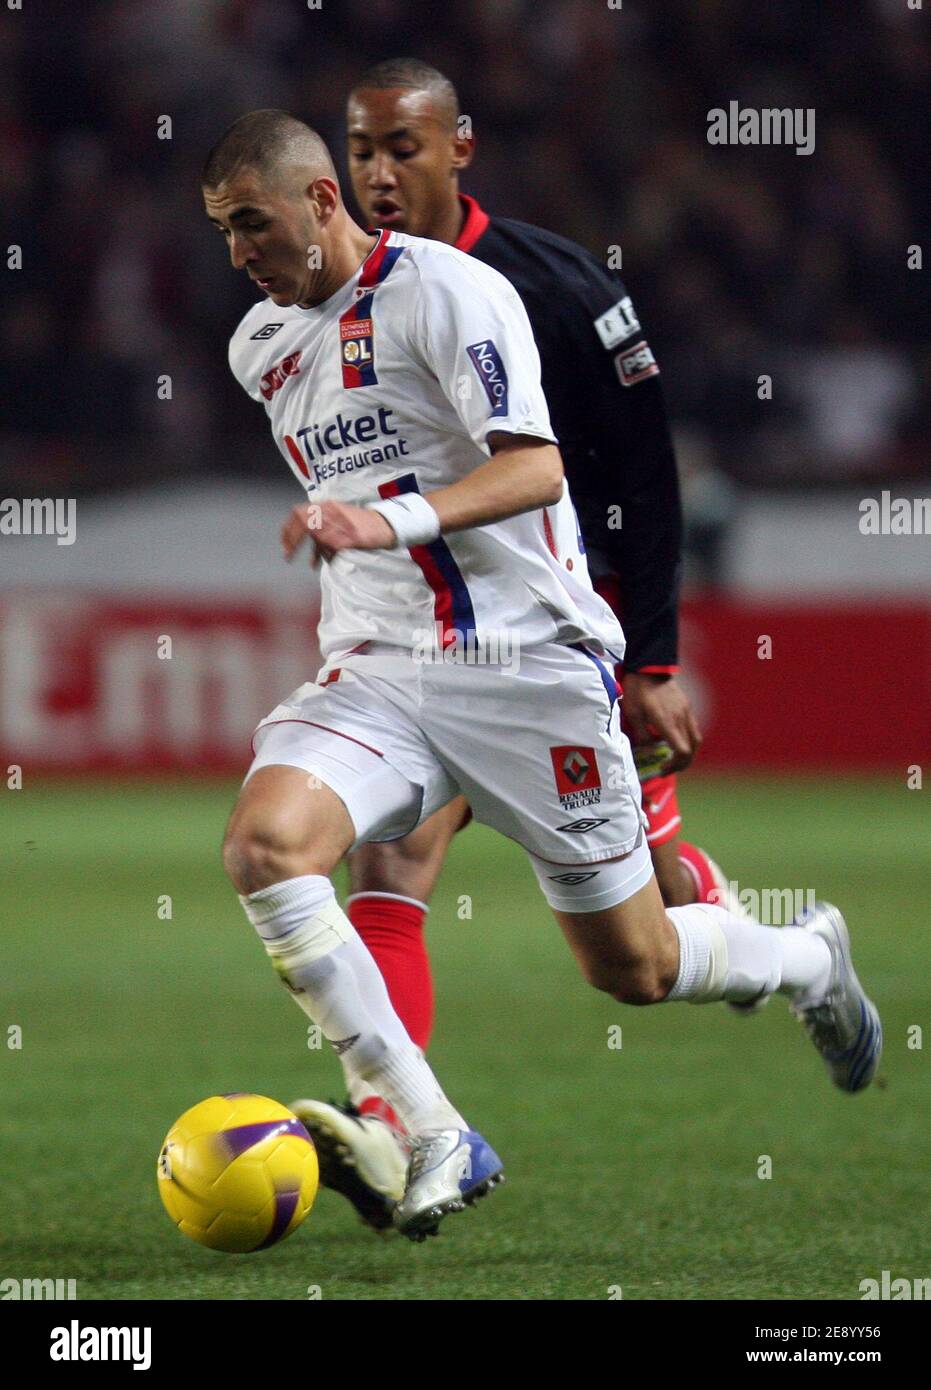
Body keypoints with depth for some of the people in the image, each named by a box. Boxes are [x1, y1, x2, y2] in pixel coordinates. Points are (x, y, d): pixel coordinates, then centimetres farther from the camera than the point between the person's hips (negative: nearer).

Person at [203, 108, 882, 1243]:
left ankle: (811, 960, 39)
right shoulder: (259, 347, 12)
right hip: (374, 672, 5)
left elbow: (533, 467, -22)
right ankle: (434, 1139, -25)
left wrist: (399, 521, -37)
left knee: (632, 969, 3)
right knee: (261, 843, -27)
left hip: (527, 660, -5)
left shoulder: (446, 291, -10)